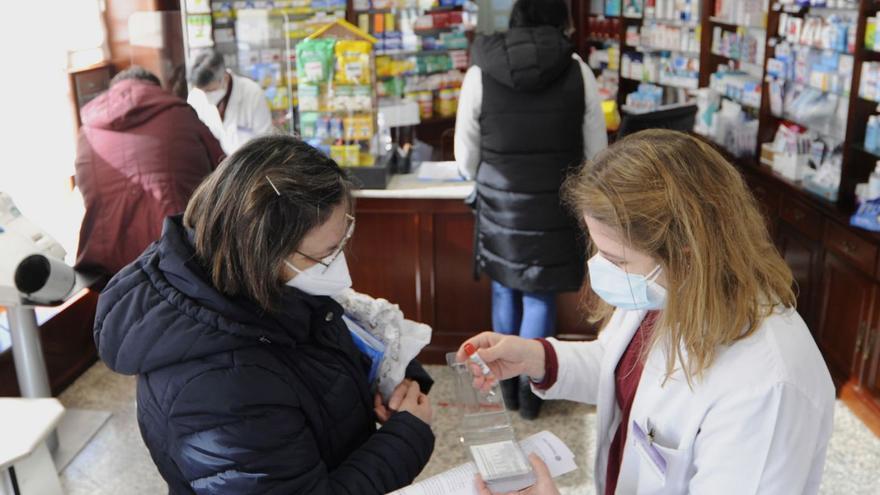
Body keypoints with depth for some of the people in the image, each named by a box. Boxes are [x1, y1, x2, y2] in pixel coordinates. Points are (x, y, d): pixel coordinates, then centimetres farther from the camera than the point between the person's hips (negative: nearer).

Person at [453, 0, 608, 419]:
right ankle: (530, 389, 21)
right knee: (540, 297, 11)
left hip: (499, 203, 1)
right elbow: (596, 152, 0)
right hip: (557, 204, -1)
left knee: (505, 291, 18)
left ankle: (508, 382, 31)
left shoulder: (481, 72, -6)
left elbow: (466, 156, -1)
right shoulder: (577, 71, -6)